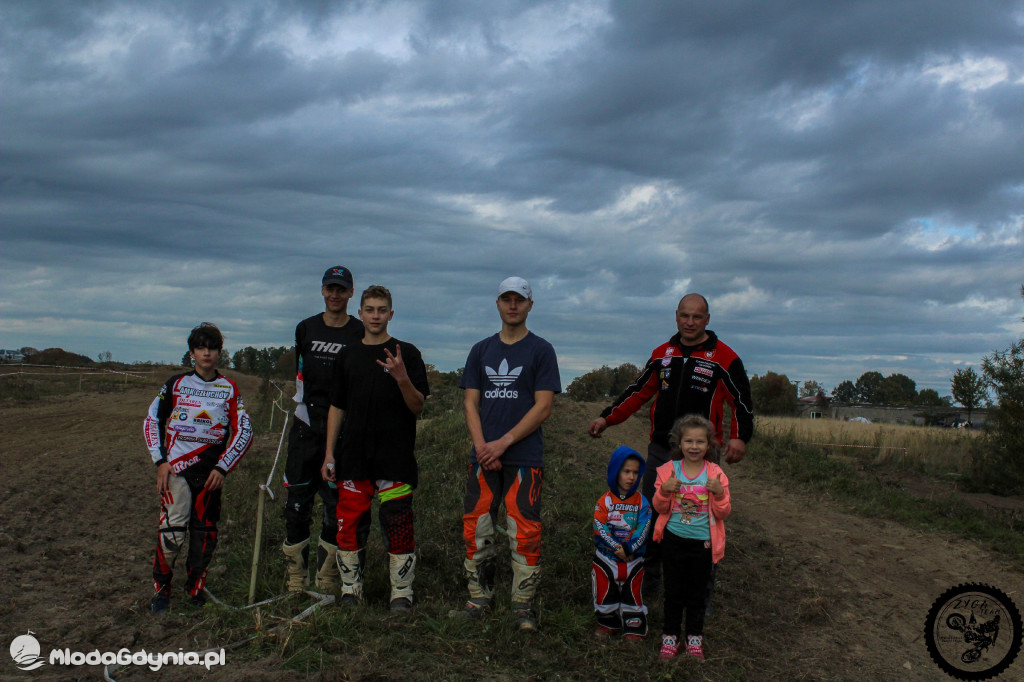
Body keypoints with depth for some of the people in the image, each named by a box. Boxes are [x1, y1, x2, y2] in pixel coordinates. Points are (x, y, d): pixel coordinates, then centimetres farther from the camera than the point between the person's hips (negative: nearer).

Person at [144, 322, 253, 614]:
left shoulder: (230, 389, 7)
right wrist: (160, 462, 2)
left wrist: (222, 468, -2)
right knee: (171, 531, -11)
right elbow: (152, 421, 11)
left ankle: (195, 588, 20)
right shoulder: (176, 384, 7)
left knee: (205, 534, 3)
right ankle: (161, 590, 6)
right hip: (176, 469, -1)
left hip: (211, 472, 1)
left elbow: (244, 432, 6)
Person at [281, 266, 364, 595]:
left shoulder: (360, 334, 2)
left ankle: (327, 577, 13)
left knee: (337, 505, 1)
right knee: (298, 501, 2)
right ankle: (296, 576, 12)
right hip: (306, 427, 2)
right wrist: (302, 403, 11)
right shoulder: (305, 329, 11)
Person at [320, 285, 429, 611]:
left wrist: (403, 379, -21)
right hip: (353, 457, 3)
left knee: (398, 527, -2)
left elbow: (418, 407, -3)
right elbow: (337, 407, 16)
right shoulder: (348, 355, 13)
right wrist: (329, 454, 10)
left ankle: (402, 593, 10)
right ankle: (350, 591, 19)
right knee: (349, 525, 5)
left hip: (395, 458, -3)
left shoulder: (406, 353, 2)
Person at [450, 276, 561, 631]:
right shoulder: (481, 350, 14)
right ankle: (479, 599, 18)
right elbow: (470, 403, 10)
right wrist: (481, 446, -6)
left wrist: (504, 442, -12)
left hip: (524, 458, -3)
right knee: (476, 530, 4)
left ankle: (523, 605, 9)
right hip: (483, 455, 4)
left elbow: (543, 406, -5)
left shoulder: (541, 350, 2)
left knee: (524, 533, -4)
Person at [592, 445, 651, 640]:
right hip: (606, 558, 0)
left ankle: (634, 629, 22)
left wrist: (628, 549, -22)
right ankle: (608, 623, 31)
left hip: (634, 558, 0)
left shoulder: (642, 502, -5)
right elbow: (600, 529, -12)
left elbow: (643, 529, -12)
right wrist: (616, 548, -20)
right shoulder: (604, 501, -8)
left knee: (633, 594, 8)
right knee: (605, 593, 11)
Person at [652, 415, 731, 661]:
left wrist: (719, 493, -22)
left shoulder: (715, 473, -5)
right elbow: (660, 508, -1)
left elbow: (723, 513, -3)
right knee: (674, 591, 9)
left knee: (698, 592, 12)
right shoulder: (669, 470, -5)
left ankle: (694, 638, 27)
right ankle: (670, 637, 23)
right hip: (674, 541, 0)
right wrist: (664, 491, -21)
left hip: (702, 542, 0)